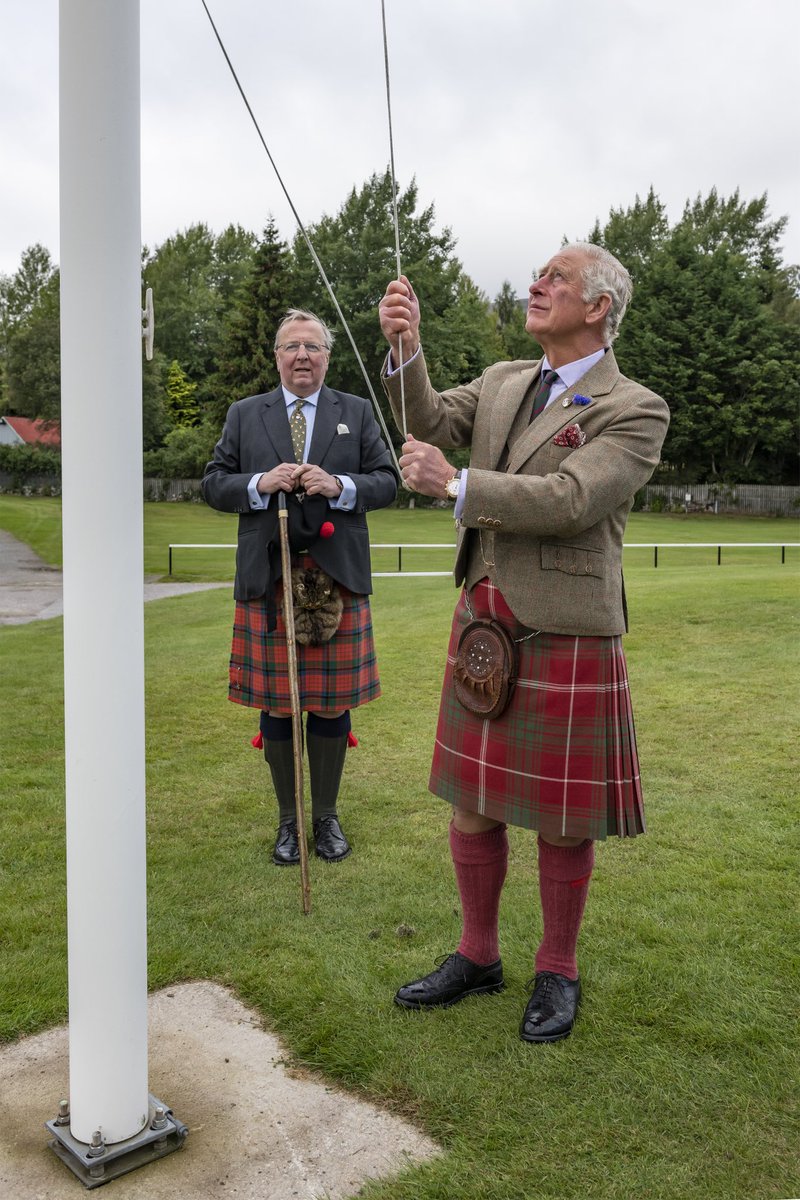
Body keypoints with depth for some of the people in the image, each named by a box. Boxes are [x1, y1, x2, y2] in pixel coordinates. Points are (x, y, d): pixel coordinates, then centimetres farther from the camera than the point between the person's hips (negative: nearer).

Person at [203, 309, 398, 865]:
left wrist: (341, 486, -13)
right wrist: (260, 483, -12)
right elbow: (215, 484, 7)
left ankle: (327, 816, 24)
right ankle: (288, 820, 22)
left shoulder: (357, 412, 10)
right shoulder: (245, 414, 10)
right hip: (268, 579, 0)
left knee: (333, 704, 6)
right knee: (276, 706, 6)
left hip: (337, 580, 0)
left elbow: (387, 481, 5)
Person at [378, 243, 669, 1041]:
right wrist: (404, 350, -15)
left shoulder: (635, 411, -8)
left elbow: (569, 500, -20)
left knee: (560, 821, 7)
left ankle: (557, 973, 29)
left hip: (563, 636, -6)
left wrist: (454, 485, -18)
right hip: (481, 622, 6)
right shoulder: (501, 382, 12)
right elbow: (432, 426, 0)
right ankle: (477, 957, 32)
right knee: (471, 801, 13)